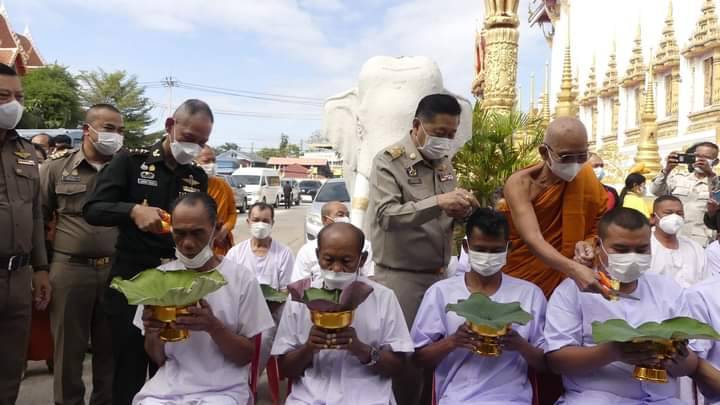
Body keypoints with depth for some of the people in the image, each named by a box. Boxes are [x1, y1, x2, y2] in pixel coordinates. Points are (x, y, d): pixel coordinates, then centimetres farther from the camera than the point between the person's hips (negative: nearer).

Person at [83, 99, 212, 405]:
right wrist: (133, 211, -28)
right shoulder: (130, 162, -4)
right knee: (129, 367, 6)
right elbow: (92, 210, -11)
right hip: (131, 280, -3)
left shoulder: (198, 177, 7)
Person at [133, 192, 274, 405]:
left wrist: (213, 326, -19)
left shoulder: (241, 279, -5)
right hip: (167, 386, 3)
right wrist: (153, 332, -13)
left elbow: (246, 356, -3)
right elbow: (158, 358, 8)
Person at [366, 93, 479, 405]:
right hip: (400, 277, -6)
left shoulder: (445, 164, 10)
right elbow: (386, 216, -23)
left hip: (439, 275, 6)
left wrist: (459, 213, -7)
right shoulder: (389, 161, -10)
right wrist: (437, 202, -33)